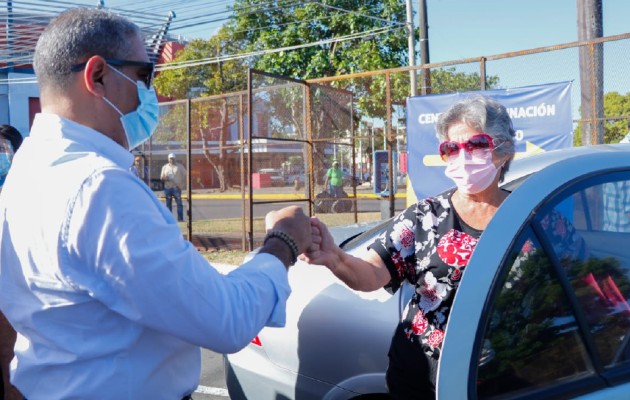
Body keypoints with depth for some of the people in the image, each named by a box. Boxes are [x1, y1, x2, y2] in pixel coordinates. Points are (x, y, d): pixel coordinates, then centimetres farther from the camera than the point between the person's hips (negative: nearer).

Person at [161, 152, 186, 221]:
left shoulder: (179, 166, 6)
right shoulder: (165, 167, 13)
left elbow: (185, 175, 5)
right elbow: (162, 177, 14)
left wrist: (182, 184, -7)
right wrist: (164, 178, -10)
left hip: (176, 187, -3)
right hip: (167, 188, 3)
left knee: (179, 203, -8)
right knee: (168, 204, 6)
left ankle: (180, 219, -6)